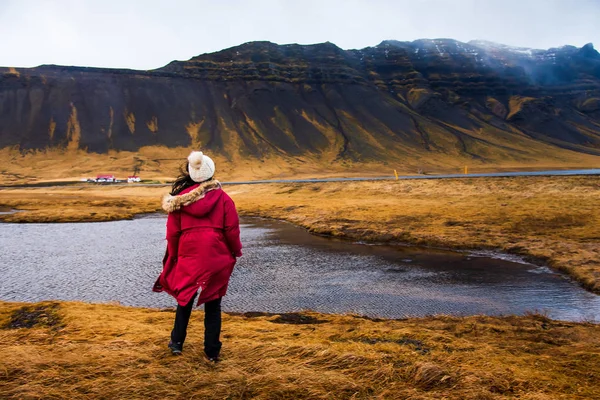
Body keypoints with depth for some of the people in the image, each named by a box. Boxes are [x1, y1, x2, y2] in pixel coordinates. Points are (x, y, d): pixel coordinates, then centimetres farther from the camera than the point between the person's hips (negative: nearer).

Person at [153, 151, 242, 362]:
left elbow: (172, 233, 3)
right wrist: (236, 252, 10)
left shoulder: (179, 199, 0)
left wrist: (173, 257, 16)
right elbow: (232, 229, -5)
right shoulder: (222, 198, -4)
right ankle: (212, 351, 13)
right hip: (216, 258, -1)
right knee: (213, 304, 8)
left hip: (188, 257, 1)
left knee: (185, 299, 20)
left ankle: (177, 342, 29)